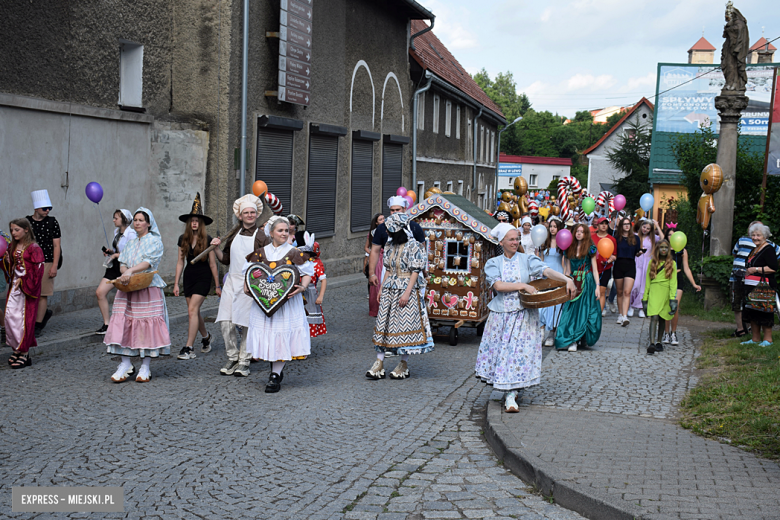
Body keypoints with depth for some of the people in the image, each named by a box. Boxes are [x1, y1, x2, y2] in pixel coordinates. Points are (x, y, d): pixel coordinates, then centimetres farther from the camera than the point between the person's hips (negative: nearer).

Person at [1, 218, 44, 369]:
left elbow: (37, 270, -14)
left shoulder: (34, 248, -10)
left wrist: (23, 281, -14)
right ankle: (17, 348, 14)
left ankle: (24, 353, 4)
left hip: (27, 288, -7)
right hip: (14, 287, 7)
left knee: (25, 319, -3)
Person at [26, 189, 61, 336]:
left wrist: (54, 266, -9)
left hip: (47, 262, -3)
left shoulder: (52, 222, 0)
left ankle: (38, 325, 7)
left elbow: (56, 246, -2)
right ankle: (45, 312, 29)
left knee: (42, 294, -2)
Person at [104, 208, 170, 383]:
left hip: (148, 289, -5)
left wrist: (131, 270, -27)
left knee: (147, 324, -6)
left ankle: (145, 367, 0)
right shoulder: (131, 243, 20)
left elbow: (148, 262, -13)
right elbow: (123, 262, 11)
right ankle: (125, 364, 1)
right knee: (124, 322, -4)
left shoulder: (155, 241, 1)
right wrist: (124, 273, -12)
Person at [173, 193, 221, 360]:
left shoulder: (208, 240, -8)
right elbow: (180, 262, 8)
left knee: (192, 310, -15)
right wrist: (176, 283, 5)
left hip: (203, 277, -5)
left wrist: (217, 286, 0)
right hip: (189, 277, 5)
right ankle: (206, 337, 36)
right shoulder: (183, 239, 3)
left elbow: (213, 264, -3)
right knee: (195, 311, 9)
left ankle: (188, 348, -15)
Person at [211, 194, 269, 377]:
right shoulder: (233, 236, 13)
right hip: (232, 282, 5)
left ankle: (244, 361, 11)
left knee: (248, 324, 0)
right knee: (226, 322, 0)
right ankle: (232, 358, 16)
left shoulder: (261, 236, -3)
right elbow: (226, 259, 18)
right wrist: (216, 248, 3)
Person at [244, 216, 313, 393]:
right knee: (266, 335, 3)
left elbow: (307, 272, 3)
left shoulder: (294, 253, 1)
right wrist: (247, 287, -6)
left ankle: (275, 376, 0)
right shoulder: (260, 253, 6)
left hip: (288, 301, -2)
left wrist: (302, 287, -14)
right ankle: (276, 369, 23)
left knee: (282, 335, -5)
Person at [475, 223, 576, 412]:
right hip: (500, 315, 1)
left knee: (519, 352, -5)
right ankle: (510, 391, 18)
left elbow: (546, 270, -12)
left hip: (524, 316, -1)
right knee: (502, 351, 1)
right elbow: (497, 285, -12)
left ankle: (511, 395, -1)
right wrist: (523, 286, -18)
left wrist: (567, 279, -28)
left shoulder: (527, 259, 4)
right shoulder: (493, 263, 4)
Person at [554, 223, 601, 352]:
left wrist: (597, 286, -8)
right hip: (573, 282, 4)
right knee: (570, 311, -2)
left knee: (583, 310, -3)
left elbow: (595, 269, -2)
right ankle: (572, 341, 2)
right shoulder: (569, 248, 10)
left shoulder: (590, 248, -1)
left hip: (586, 282, -3)